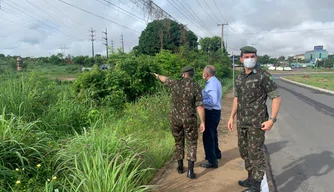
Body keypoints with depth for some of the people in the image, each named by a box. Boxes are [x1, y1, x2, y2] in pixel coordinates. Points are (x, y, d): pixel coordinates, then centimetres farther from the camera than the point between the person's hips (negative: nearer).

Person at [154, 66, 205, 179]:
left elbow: (165, 79, 17)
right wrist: (203, 122, -7)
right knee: (192, 143, 8)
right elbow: (200, 107, -15)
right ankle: (190, 170, 0)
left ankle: (180, 167, 28)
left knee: (179, 142, 19)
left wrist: (158, 76, 39)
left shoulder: (175, 84, -5)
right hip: (189, 119, -2)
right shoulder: (196, 88, -12)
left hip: (175, 118, 3)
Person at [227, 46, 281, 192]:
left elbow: (276, 97, -11)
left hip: (257, 122, -7)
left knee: (255, 153, 0)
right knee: (244, 151, 16)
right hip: (242, 122, 7)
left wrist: (272, 120, -18)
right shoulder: (239, 77, 8)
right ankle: (251, 178, 34)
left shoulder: (263, 76, -12)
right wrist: (232, 117, 12)